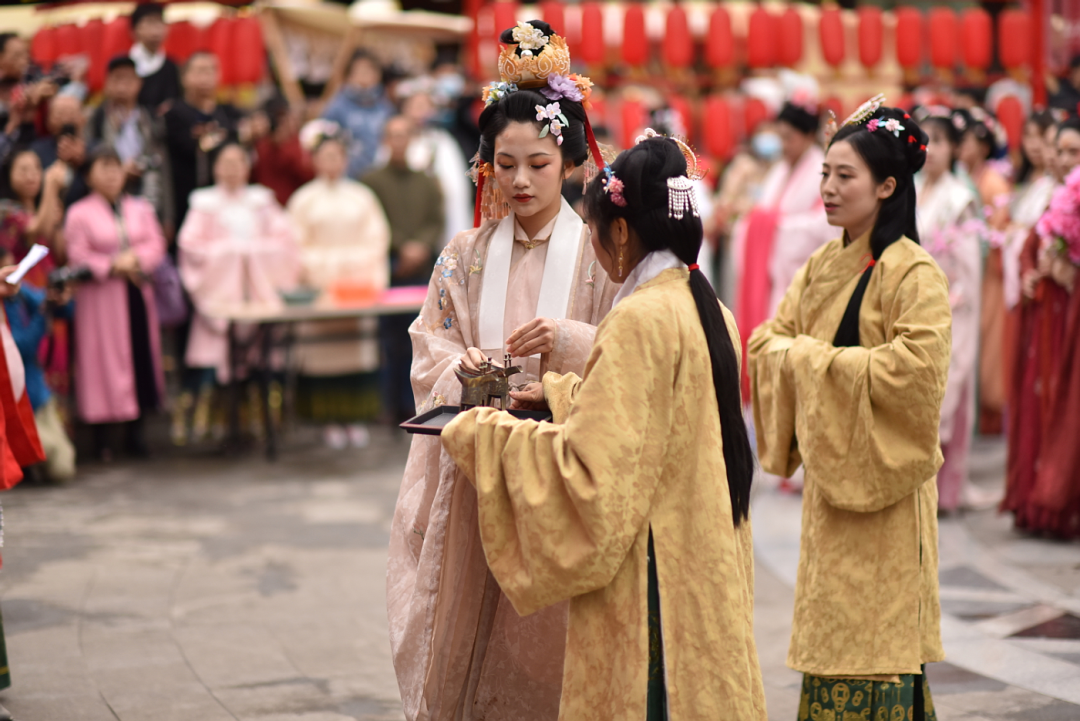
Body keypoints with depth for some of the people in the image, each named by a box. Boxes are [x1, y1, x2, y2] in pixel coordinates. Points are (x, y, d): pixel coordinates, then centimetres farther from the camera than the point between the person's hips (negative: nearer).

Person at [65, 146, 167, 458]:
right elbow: (79, 257, -7)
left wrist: (136, 259, -15)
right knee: (105, 360, -3)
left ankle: (135, 431, 11)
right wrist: (113, 266, -17)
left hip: (137, 294, 4)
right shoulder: (79, 213, -1)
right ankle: (102, 440, 2)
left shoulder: (141, 209, 11)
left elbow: (156, 245, 4)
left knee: (141, 356, 2)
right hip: (100, 299, -4)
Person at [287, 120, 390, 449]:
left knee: (359, 351, -2)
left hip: (358, 283, 2)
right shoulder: (304, 199, 6)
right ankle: (331, 420, 0)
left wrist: (374, 279, -2)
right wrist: (306, 277, -8)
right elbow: (297, 246, 4)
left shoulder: (362, 196, 11)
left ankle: (356, 417, 3)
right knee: (325, 353, -4)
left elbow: (377, 239, 8)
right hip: (321, 283, -2)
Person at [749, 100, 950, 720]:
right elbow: (768, 341, 13)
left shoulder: (914, 273, -12)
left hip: (880, 470, -7)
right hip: (827, 464, 7)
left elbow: (917, 365, -22)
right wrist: (797, 352, -10)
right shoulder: (822, 267, 12)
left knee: (879, 623, -4)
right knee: (830, 620, 9)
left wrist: (814, 357, -16)